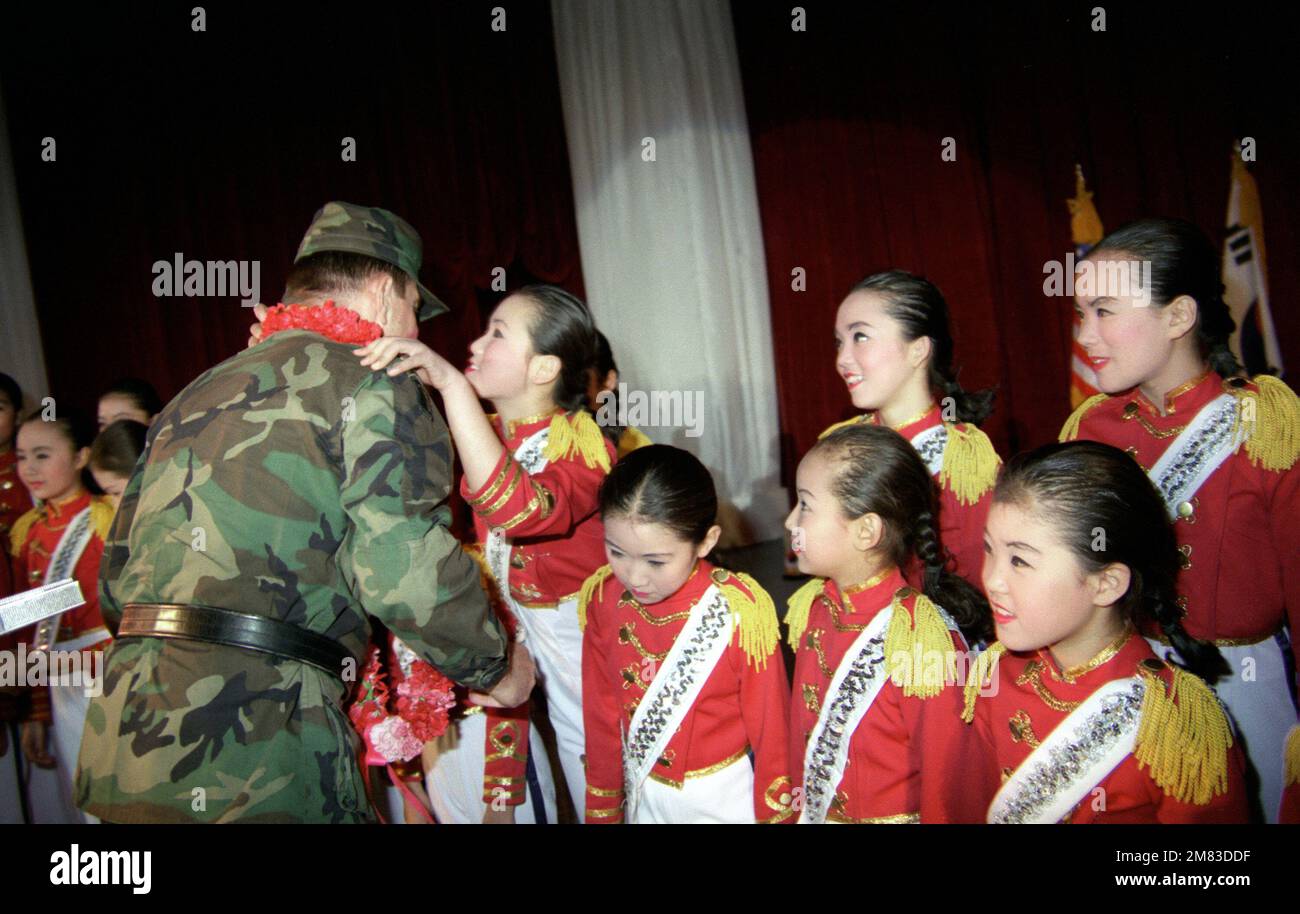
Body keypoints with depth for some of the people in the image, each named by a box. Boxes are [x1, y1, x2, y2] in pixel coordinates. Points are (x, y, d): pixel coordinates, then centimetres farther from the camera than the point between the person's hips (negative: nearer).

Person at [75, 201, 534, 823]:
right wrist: (498, 667, 0)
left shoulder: (195, 397, 20)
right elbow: (411, 576, -17)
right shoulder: (370, 383, -3)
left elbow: (115, 584, 21)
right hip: (257, 764, -8)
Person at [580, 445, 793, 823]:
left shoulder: (739, 611, -26)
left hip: (724, 798, -3)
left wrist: (774, 813, -3)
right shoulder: (603, 599, -14)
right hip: (642, 796, 3)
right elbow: (601, 715, -1)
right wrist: (602, 811, 8)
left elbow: (772, 732, -13)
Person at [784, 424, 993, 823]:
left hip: (896, 814, -5)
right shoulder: (812, 606, -5)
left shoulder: (920, 636, -26)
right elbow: (801, 720, 6)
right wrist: (799, 804, 12)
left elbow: (946, 779, -18)